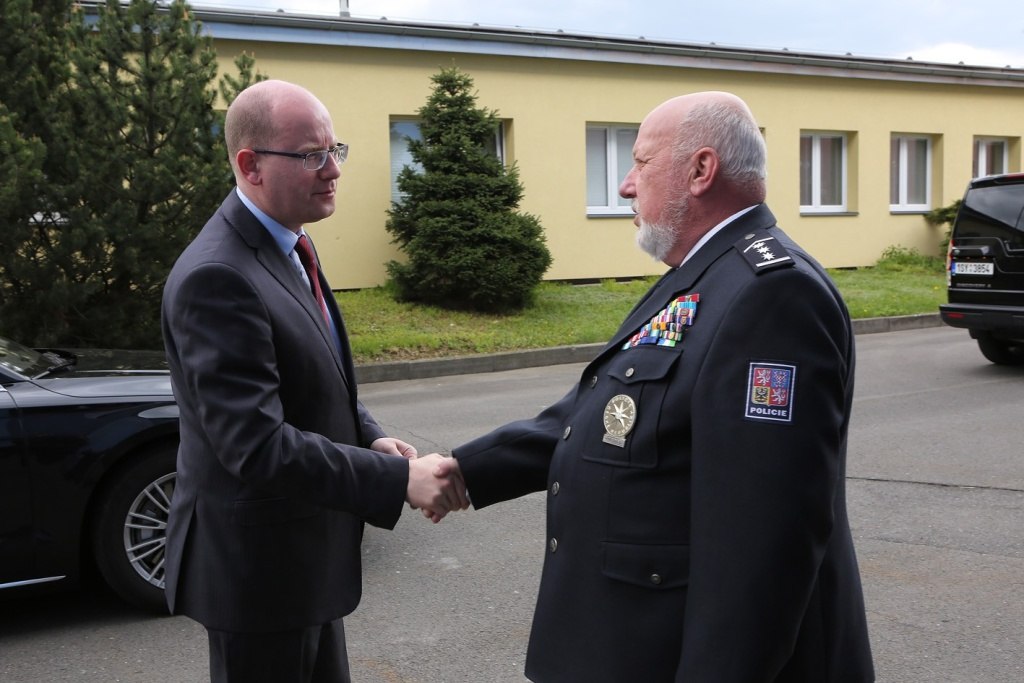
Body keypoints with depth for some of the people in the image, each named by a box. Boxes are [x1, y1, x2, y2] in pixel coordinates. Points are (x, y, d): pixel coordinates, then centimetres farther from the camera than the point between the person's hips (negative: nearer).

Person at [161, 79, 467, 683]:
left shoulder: (288, 249, 6)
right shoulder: (217, 277, -25)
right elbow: (257, 445, -30)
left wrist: (371, 437, -1)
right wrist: (400, 480, -27)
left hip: (306, 554, 9)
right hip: (258, 564, -9)